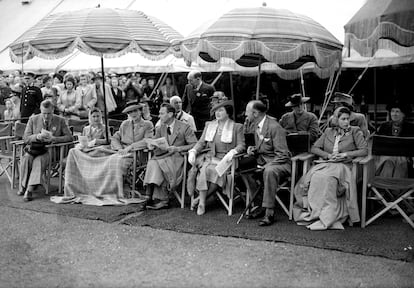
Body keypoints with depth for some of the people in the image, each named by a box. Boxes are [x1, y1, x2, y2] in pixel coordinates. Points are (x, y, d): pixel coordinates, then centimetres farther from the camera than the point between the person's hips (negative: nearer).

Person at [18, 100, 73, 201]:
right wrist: (37, 136, -18)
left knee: (39, 160, -34)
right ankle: (23, 185, -15)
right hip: (34, 148, 2)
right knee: (26, 159, -31)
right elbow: (25, 138, 4)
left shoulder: (60, 121, 4)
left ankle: (29, 189, -35)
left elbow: (69, 137, 0)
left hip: (50, 151, -2)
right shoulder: (33, 119, 7)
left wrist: (54, 138, -16)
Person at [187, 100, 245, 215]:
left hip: (226, 159, -3)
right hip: (211, 157, 3)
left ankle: (201, 198, -19)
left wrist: (232, 152, -22)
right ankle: (202, 203, -27)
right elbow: (201, 142, 15)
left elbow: (241, 145, -2)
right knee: (204, 170, -31)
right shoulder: (209, 125, 16)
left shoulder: (236, 127, 5)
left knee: (215, 171, -34)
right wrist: (193, 151, -5)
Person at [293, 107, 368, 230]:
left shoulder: (355, 131, 12)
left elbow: (364, 150, 3)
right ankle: (313, 213, -28)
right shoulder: (328, 132, 21)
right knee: (314, 178, -32)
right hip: (325, 164, 3)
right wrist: (328, 155, -1)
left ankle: (327, 217, -35)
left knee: (327, 179, -37)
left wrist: (346, 154, -8)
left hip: (343, 166, -3)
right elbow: (314, 148, 17)